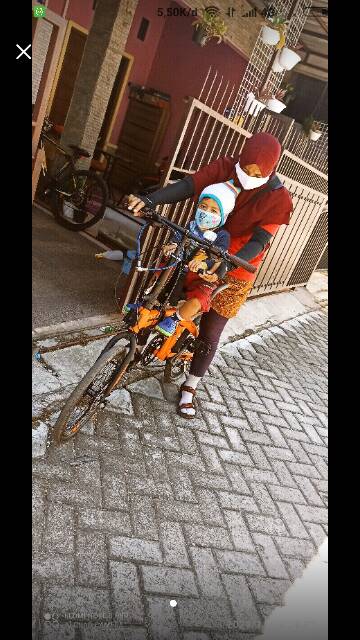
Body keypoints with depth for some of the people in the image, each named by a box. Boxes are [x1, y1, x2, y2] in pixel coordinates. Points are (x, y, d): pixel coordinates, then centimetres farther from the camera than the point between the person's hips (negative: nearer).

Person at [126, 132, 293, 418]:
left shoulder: (278, 199, -16)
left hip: (233, 275, -2)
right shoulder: (225, 167, -10)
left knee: (209, 336, 4)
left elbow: (259, 241, -22)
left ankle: (189, 389, 26)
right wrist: (149, 199, -38)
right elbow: (188, 185, -21)